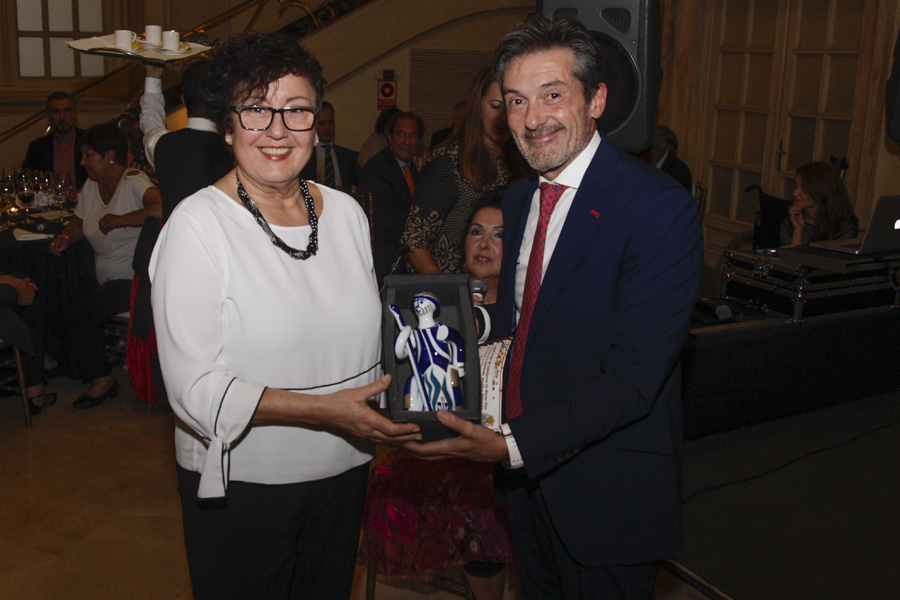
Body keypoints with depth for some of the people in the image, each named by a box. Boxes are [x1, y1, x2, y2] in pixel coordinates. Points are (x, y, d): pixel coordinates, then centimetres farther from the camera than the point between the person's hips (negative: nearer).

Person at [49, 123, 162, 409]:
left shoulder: (133, 180, -14)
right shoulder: (91, 186, 12)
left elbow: (161, 208, -34)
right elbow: (79, 223, 24)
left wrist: (119, 220, -25)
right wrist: (64, 238, 2)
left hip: (135, 281, -8)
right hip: (107, 281, 8)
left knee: (76, 314, -17)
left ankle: (103, 379, 4)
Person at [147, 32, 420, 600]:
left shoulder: (346, 212, 2)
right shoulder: (199, 224, -15)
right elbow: (194, 388, -19)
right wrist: (323, 410, -26)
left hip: (344, 472, 5)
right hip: (240, 481, -5)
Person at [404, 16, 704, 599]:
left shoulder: (660, 207, -21)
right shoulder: (520, 199, 5)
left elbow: (632, 377, -25)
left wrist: (513, 443, -29)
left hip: (608, 494, -7)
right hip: (525, 469, 7)